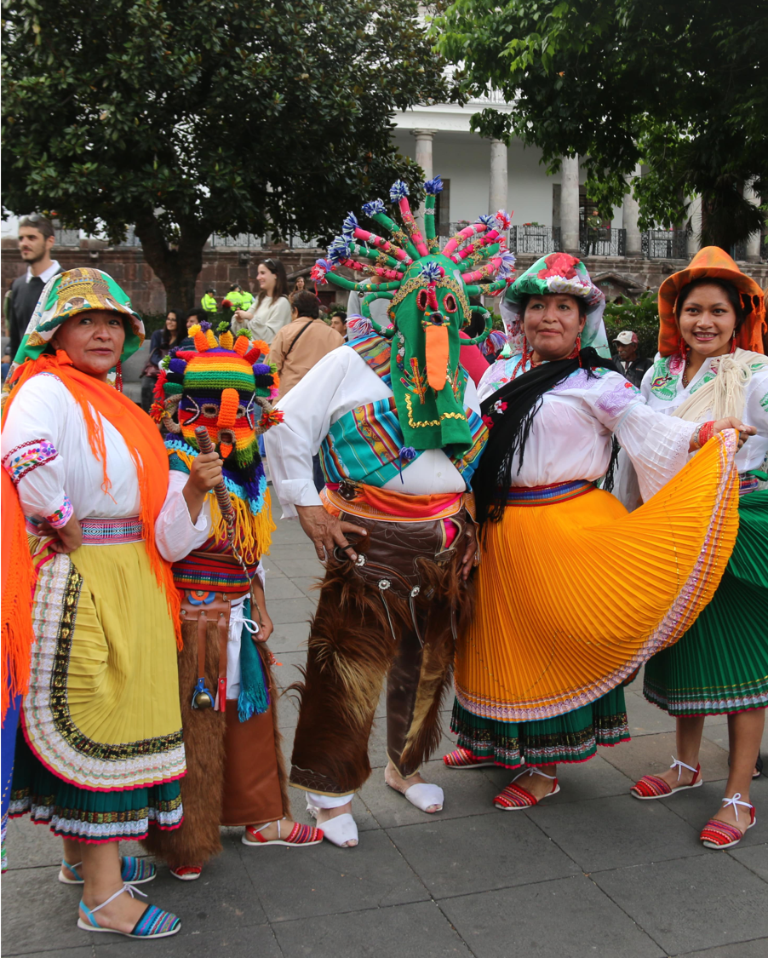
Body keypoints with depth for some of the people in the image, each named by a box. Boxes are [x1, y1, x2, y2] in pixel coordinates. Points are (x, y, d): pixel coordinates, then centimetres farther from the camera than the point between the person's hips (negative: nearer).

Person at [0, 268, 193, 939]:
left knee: (119, 706, 17)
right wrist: (64, 525, -22)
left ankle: (84, 854, 34)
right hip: (79, 576, -9)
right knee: (92, 716, -3)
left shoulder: (112, 403, 17)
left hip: (129, 575, 9)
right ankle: (103, 896, 8)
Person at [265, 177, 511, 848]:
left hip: (444, 542, 6)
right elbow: (287, 427, -6)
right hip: (370, 542, -6)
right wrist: (305, 505, -8)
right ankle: (332, 790, 16)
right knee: (352, 667, -2)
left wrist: (469, 510, 16)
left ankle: (407, 765, 38)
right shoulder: (350, 365, -5)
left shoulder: (459, 377, 11)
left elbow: (481, 446, 25)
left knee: (427, 663, 16)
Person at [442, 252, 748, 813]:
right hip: (499, 530, 5)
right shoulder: (499, 376, 11)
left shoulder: (597, 383, -5)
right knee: (498, 637, 14)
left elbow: (652, 432, -12)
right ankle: (498, 742, 35)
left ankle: (544, 768, 19)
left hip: (564, 529, -5)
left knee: (554, 641, 3)